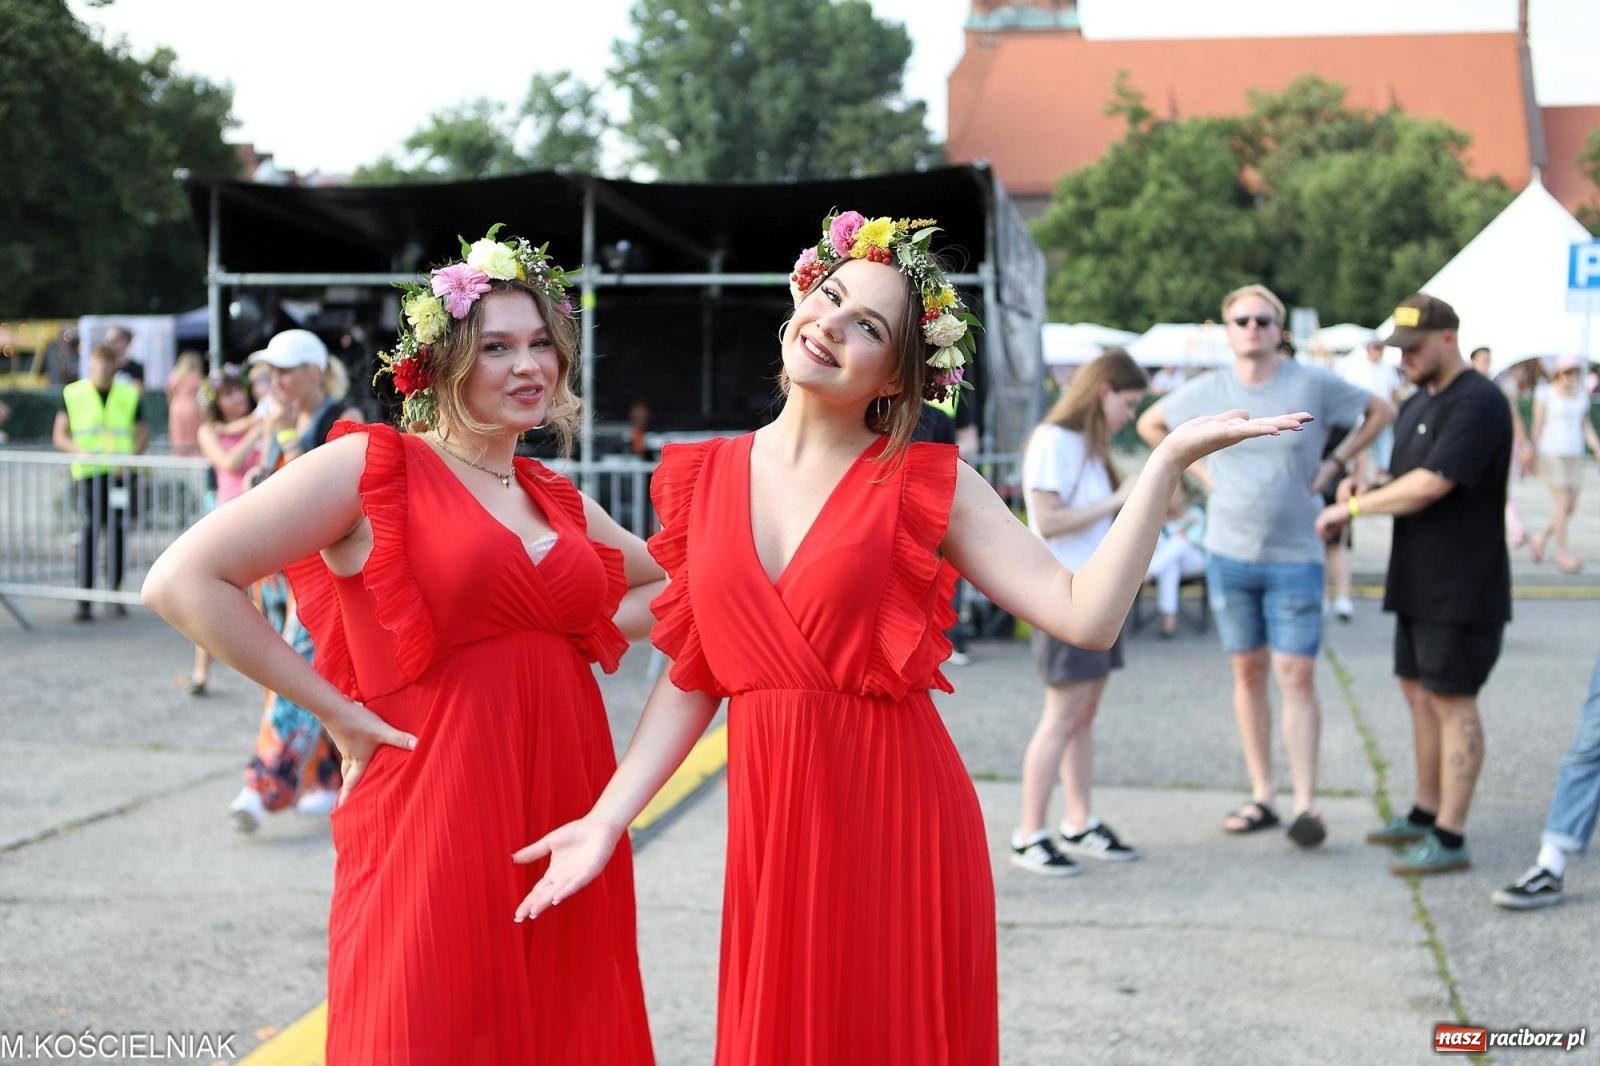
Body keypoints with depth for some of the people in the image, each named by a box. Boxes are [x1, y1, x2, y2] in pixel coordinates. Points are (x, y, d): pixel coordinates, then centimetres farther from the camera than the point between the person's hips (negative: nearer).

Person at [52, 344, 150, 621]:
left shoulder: (130, 395, 7)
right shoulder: (72, 394, 6)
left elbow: (142, 434, 10)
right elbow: (59, 436, 7)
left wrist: (130, 458, -8)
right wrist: (79, 451, -13)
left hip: (118, 474, 1)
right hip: (86, 473, -1)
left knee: (116, 534, 3)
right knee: (88, 534, -5)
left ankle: (114, 593, 14)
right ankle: (84, 599, -3)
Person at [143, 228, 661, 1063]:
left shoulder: (559, 502, 14)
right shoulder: (373, 467, -4)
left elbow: (671, 588, 30)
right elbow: (181, 581, -11)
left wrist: (581, 638, 10)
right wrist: (336, 712, -9)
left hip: (563, 820, 6)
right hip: (435, 817, -6)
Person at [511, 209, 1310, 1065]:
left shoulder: (928, 483, -5)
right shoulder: (705, 478, 5)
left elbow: (1085, 615, -16)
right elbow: (690, 679, 9)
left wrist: (1171, 457, -20)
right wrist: (606, 820, 3)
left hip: (897, 826, -3)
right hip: (771, 829, 3)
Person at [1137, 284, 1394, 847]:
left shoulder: (1313, 384, -6)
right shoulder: (1207, 392, 1)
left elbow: (1381, 411, 6)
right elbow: (1150, 424, 17)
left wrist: (1335, 463, -3)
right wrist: (1198, 469, 6)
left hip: (1295, 556, -3)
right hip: (1229, 554, 3)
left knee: (1296, 676, -8)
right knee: (1247, 673, 9)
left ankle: (1306, 804, -6)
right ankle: (1262, 797, 17)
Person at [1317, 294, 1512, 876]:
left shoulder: (1478, 403, -17)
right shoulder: (1418, 402, 14)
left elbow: (1431, 484, -25)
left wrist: (1353, 507, -14)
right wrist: (1366, 493, -1)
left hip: (1461, 586, -9)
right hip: (1418, 582, 9)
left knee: (1452, 701, -5)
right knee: (1418, 691, 16)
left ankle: (1450, 838, 0)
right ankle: (1426, 812, 29)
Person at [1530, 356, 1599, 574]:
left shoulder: (1581, 395, 6)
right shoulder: (1545, 394, -8)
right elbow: (1537, 425, -5)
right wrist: (1535, 456, -4)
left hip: (1574, 455, 6)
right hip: (1551, 453, -6)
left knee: (1572, 506, 3)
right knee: (1562, 503, -10)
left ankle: (1541, 538, 24)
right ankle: (1562, 554, -4)